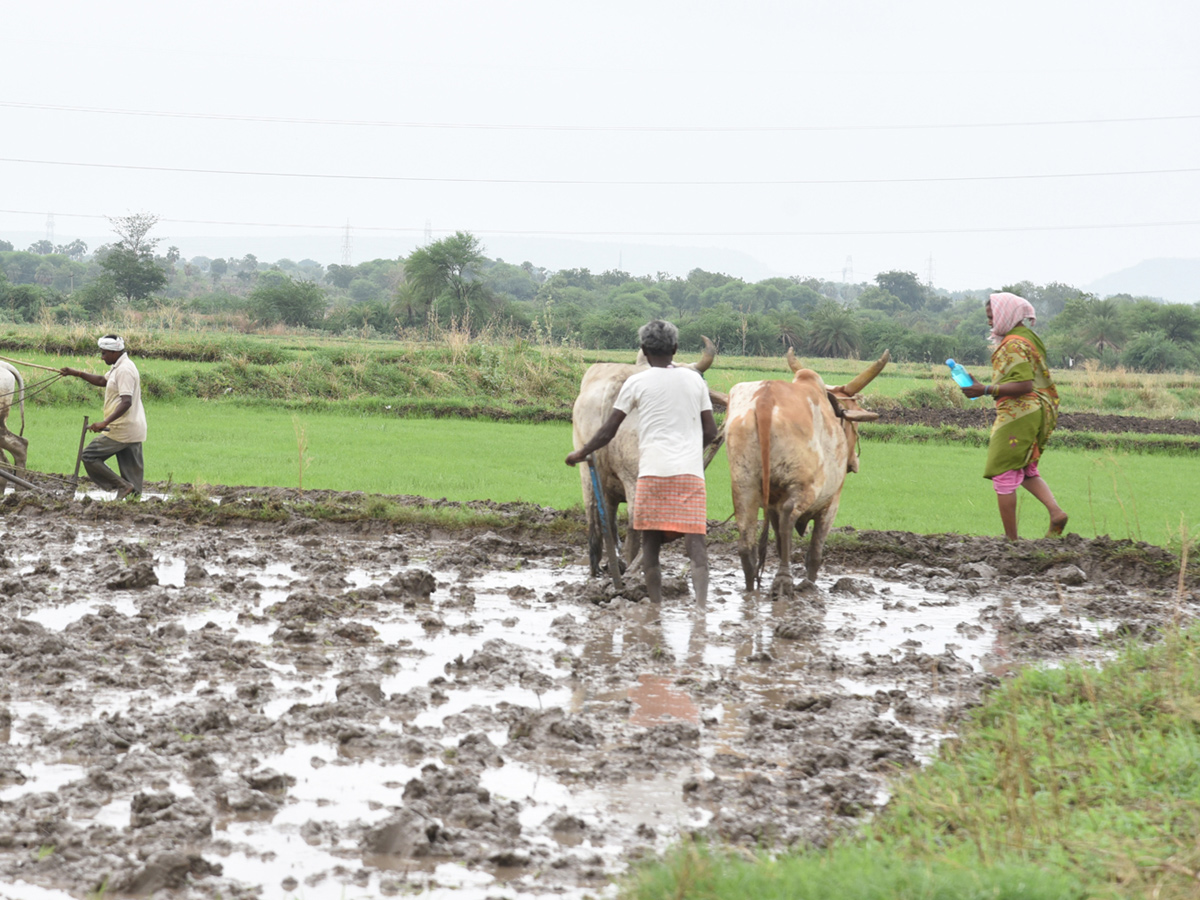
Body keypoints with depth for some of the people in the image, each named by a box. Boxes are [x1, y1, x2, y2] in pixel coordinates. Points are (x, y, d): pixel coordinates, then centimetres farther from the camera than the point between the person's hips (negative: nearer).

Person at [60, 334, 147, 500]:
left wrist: (105, 422, -34)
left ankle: (122, 486, -7)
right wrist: (77, 373, 23)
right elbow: (102, 381, 32)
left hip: (121, 429, -10)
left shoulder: (124, 370, -17)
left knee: (89, 457, -4)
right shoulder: (118, 368, 16)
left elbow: (126, 402, -27)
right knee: (132, 472, 9)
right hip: (132, 430, 10)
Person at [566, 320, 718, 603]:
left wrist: (581, 453, 21)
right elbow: (711, 432, 12)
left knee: (651, 543, 11)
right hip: (691, 472, 1)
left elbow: (608, 431, 6)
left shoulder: (636, 383, 4)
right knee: (695, 542, -6)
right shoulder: (695, 380, 11)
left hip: (653, 472, -1)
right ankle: (701, 605, -24)